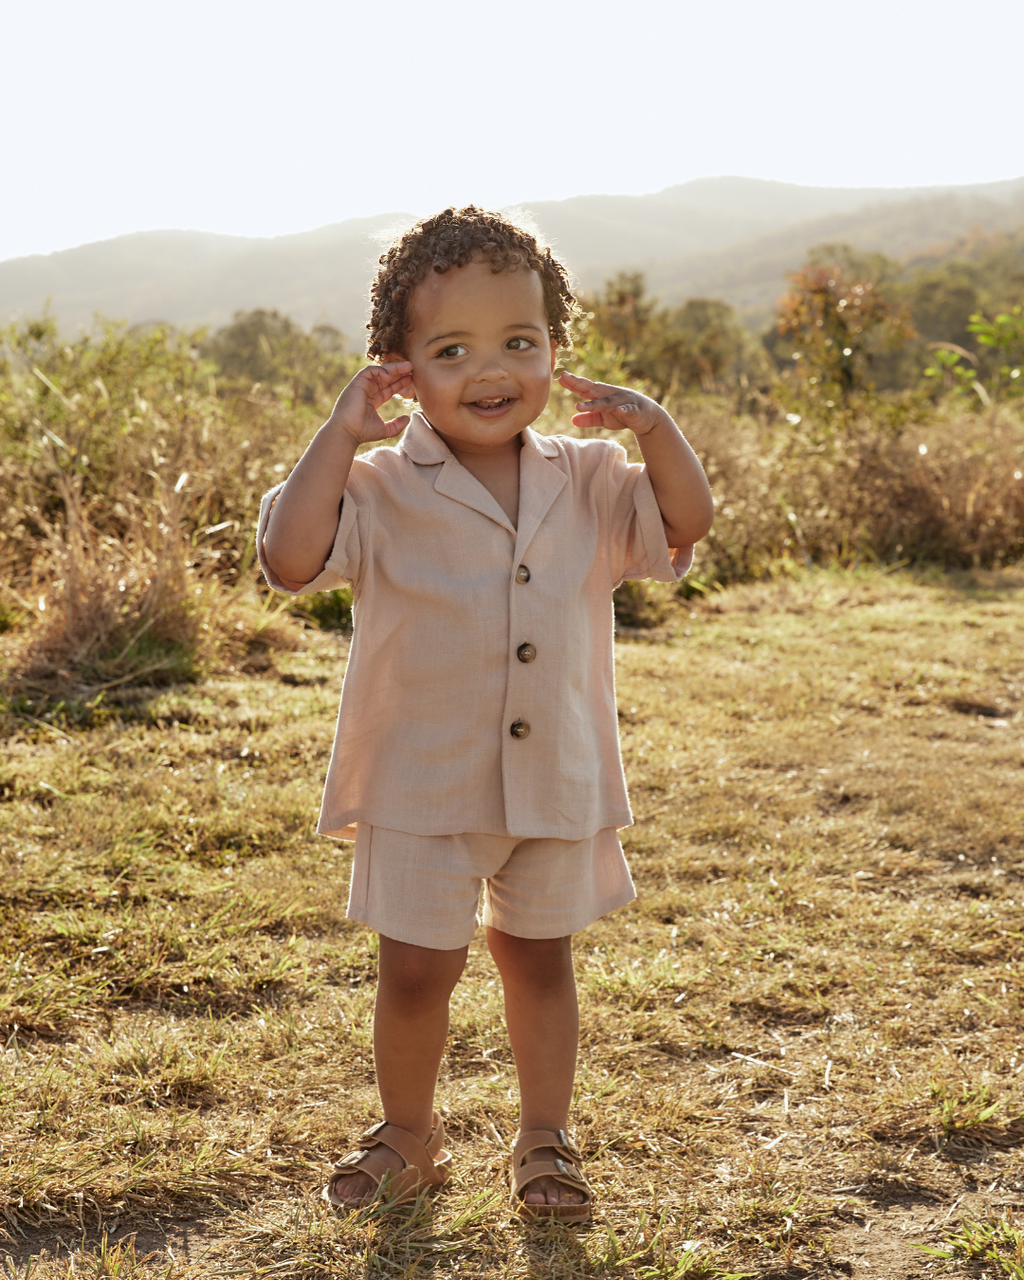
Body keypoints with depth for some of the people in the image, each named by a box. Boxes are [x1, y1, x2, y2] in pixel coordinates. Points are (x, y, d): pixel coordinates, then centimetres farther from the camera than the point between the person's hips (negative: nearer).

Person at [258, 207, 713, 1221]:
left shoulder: (585, 482, 1)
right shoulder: (382, 489, -11)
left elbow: (687, 526, 0)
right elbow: (290, 557, -24)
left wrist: (655, 429, -14)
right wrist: (340, 433, -24)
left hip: (556, 780, 3)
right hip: (423, 784, -3)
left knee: (538, 954, 16)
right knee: (418, 970, 6)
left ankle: (545, 1139, 34)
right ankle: (408, 1135, 31)